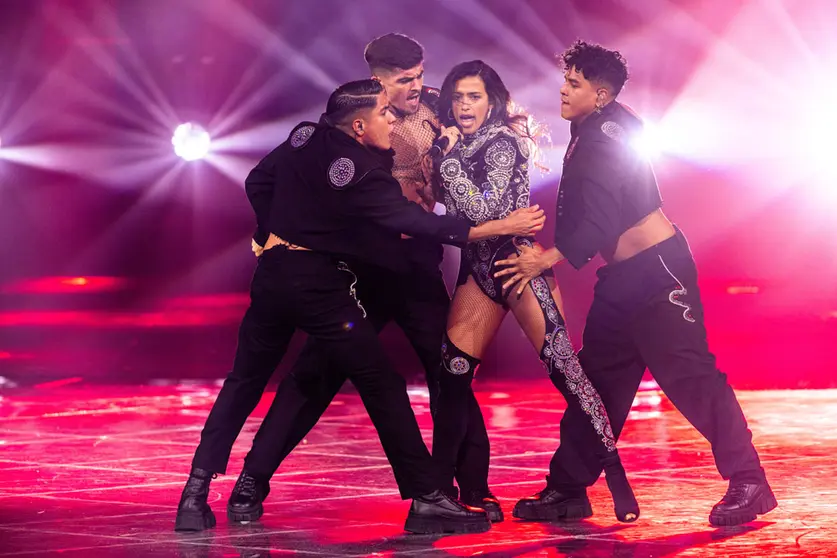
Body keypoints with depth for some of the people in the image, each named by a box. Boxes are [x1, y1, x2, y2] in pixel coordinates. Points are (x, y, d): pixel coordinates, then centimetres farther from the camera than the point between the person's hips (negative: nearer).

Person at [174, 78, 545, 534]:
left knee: (243, 384, 15)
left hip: (271, 274, 7)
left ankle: (196, 493, 7)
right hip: (320, 286, -7)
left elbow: (258, 180, 18)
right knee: (383, 388, 0)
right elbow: (419, 223, -15)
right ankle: (426, 500, -1)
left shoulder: (304, 137, 4)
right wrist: (499, 227, -13)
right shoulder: (364, 173, -15)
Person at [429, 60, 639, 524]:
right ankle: (440, 483, 9)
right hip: (478, 267, 7)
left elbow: (482, 209, -21)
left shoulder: (501, 143, -11)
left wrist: (447, 155, -16)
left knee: (562, 364, -14)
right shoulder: (459, 145, 11)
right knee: (451, 372, 0)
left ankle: (617, 479, -12)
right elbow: (447, 208, 11)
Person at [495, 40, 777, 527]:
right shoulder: (591, 131, 12)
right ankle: (568, 487, 17)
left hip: (656, 269, -10)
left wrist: (545, 259, -21)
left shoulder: (602, 140, -17)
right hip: (620, 279, 10)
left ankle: (749, 484, -9)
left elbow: (600, 224, -24)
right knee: (597, 380, 11)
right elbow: (582, 217, 19)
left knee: (689, 374, -11)